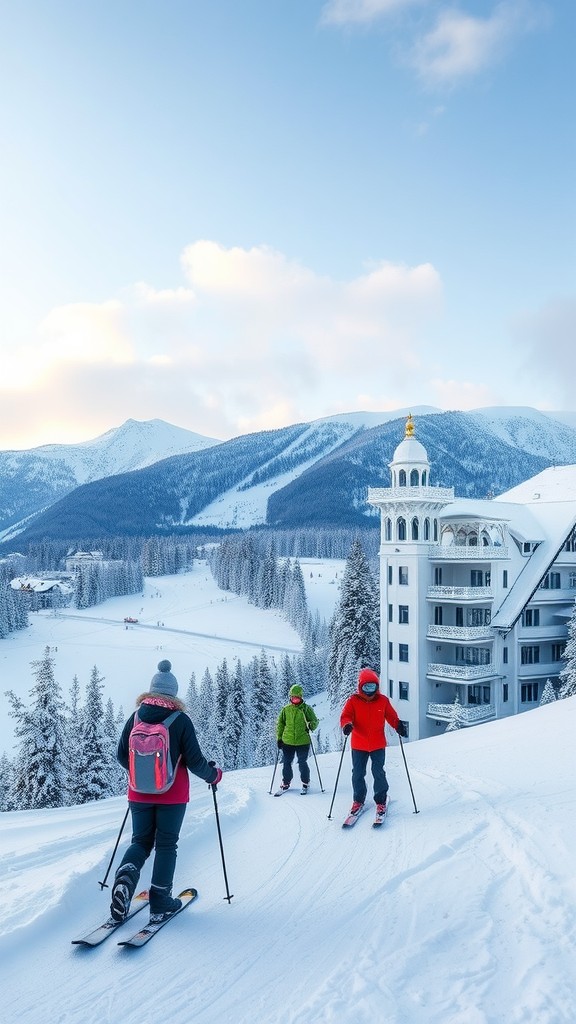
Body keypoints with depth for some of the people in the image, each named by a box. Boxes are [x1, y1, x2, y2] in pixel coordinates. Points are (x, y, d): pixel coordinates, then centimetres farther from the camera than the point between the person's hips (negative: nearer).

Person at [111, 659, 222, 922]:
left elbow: (122, 755, 4)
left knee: (141, 841, 16)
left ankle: (126, 875, -12)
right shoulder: (181, 720, -12)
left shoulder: (135, 718, -3)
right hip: (172, 795, -3)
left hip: (139, 794, 3)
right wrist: (214, 775, 8)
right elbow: (194, 761, -11)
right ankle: (160, 900, 11)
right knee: (166, 844, 11)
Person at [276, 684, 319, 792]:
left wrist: (311, 725, -18)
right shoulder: (286, 709, 5)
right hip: (287, 741, 2)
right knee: (286, 763, 8)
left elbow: (315, 721, 4)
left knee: (302, 763, 3)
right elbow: (280, 724, 12)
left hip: (303, 742, -2)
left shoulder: (306, 708, 0)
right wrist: (279, 738, 7)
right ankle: (286, 782, 25)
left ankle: (305, 783, 21)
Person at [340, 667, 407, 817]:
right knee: (358, 774, 9)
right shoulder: (353, 701, -5)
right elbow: (346, 716, -11)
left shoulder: (383, 700, 0)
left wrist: (398, 725, -12)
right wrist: (347, 725, -32)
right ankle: (358, 800, 26)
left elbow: (391, 716, 7)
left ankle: (381, 801, 17)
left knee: (378, 773, 0)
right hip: (358, 745, 0)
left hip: (378, 745, 0)